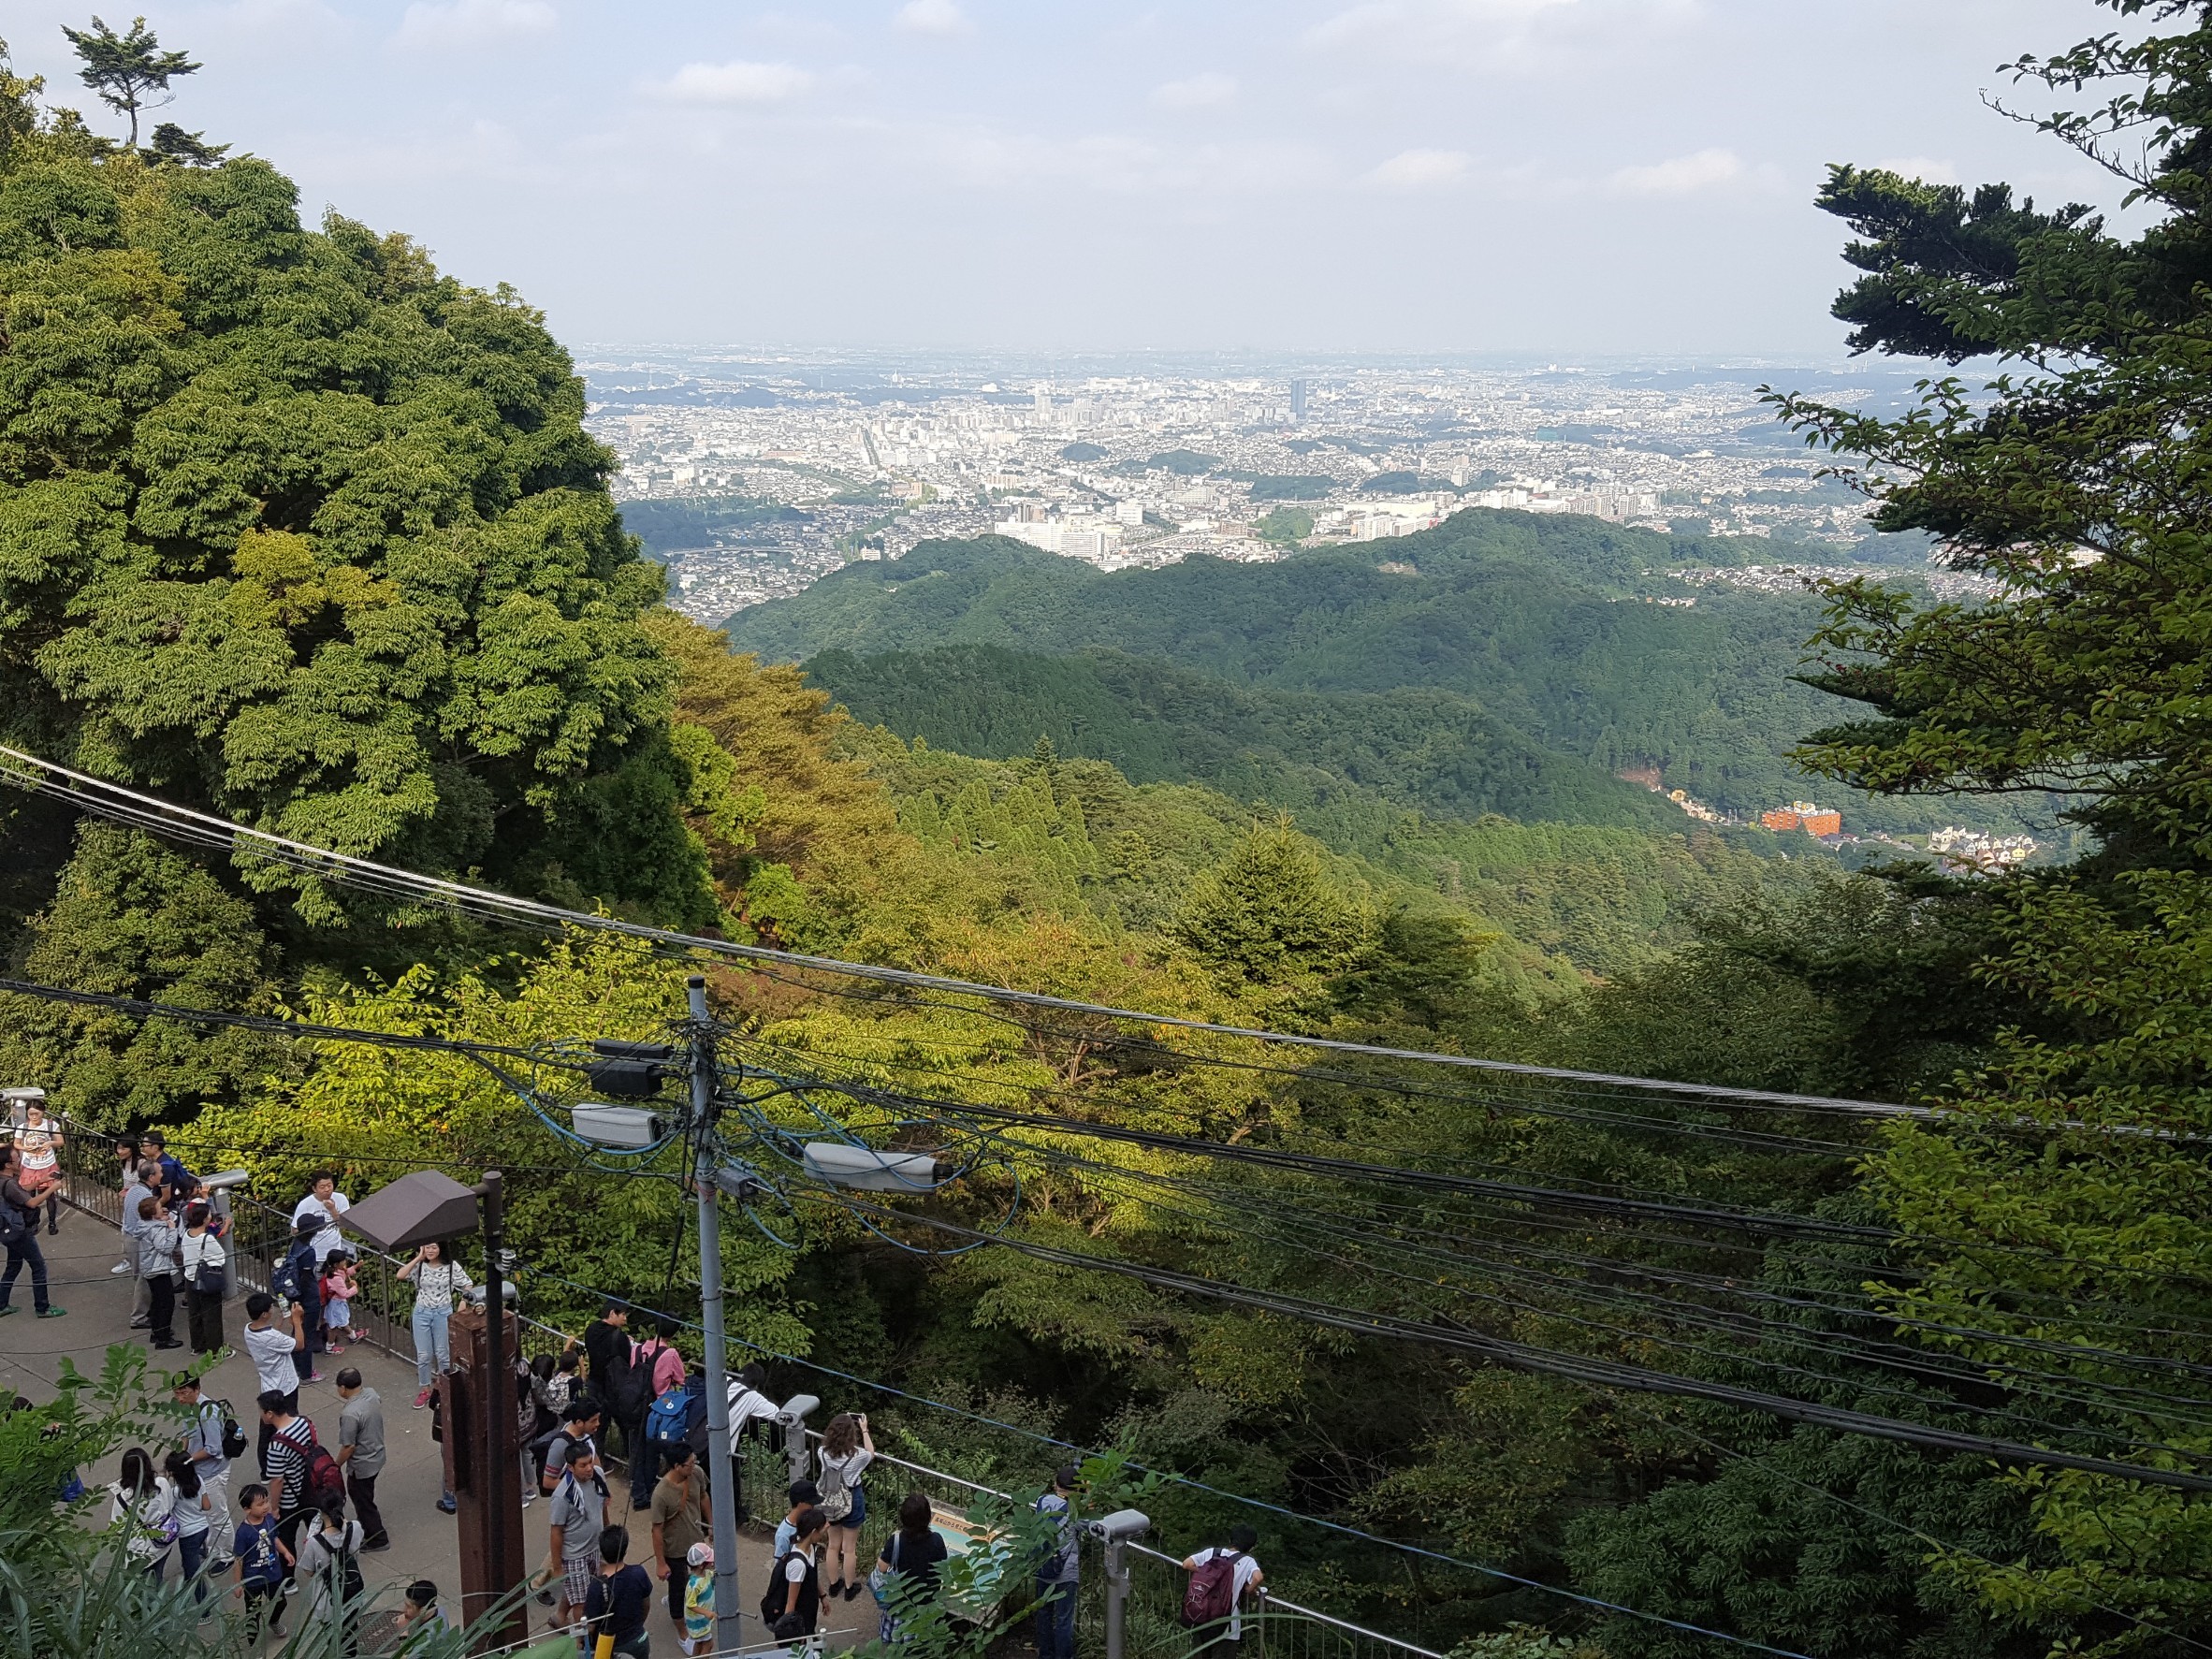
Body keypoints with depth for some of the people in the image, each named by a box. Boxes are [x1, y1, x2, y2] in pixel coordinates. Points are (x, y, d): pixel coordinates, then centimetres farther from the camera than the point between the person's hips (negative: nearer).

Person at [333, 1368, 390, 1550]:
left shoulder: (350, 1414, -34)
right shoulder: (371, 1393, -10)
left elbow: (348, 1447, -25)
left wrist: (336, 1466, -8)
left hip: (362, 1464, -8)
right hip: (377, 1455, 8)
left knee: (364, 1501, 13)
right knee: (356, 1492, 30)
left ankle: (378, 1540, 27)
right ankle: (365, 1526, 49)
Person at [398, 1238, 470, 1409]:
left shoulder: (452, 1266, -7)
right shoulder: (419, 1266, -4)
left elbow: (467, 1287, -3)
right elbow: (400, 1275, -20)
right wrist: (418, 1258, -19)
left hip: (443, 1313, -1)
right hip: (422, 1313, 1)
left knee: (442, 1354, 9)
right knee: (423, 1355, 7)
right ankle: (424, 1390, 22)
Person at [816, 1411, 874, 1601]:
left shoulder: (823, 1452, -16)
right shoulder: (856, 1455, -24)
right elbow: (871, 1454, 0)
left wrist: (842, 1422, 8)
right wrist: (864, 1430, 6)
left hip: (830, 1502, 3)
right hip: (851, 1502, -3)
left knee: (833, 1545, 21)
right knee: (850, 1548, 14)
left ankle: (834, 1585, 35)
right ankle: (849, 1588, 27)